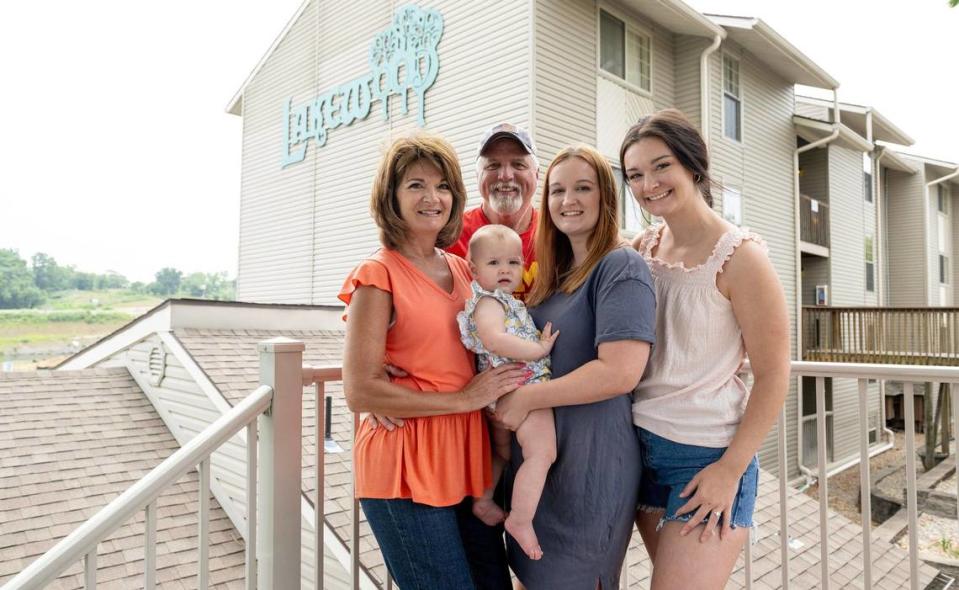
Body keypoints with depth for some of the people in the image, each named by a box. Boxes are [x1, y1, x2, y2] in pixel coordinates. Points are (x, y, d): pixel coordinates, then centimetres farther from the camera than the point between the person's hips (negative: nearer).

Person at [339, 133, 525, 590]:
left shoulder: (464, 270, 10)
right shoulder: (379, 274, -9)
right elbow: (359, 392, -16)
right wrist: (463, 399, -13)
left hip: (467, 460, 7)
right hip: (405, 469, -6)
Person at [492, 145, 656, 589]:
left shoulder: (620, 266, -12)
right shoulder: (555, 274, 12)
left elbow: (621, 372, -23)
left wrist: (525, 398, -18)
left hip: (590, 466, -8)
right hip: (537, 460, 8)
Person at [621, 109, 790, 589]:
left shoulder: (738, 256, -13)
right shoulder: (642, 247, 3)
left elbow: (772, 376, -11)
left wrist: (731, 469, -13)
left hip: (707, 458, -5)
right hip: (640, 443, 5)